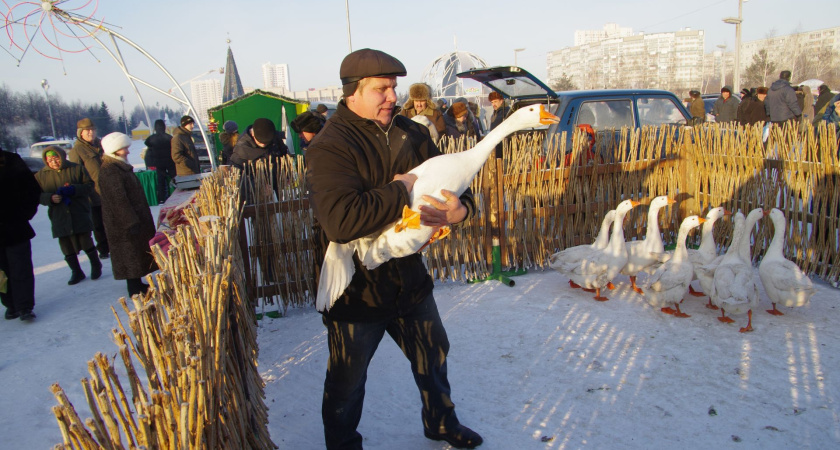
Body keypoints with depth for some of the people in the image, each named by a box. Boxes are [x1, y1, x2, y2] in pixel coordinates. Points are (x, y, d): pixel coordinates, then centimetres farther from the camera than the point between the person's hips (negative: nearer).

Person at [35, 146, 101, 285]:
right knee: (66, 247, 7)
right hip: (59, 218, 3)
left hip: (80, 215, -3)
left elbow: (89, 185, -2)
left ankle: (96, 266, 23)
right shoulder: (41, 175, 4)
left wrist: (74, 190, -18)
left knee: (86, 242, 0)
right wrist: (50, 198, -17)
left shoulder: (76, 169, -2)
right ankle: (76, 272, 22)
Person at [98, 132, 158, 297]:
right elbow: (119, 199, -23)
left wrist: (136, 218, 21)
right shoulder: (110, 171, -19)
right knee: (130, 252, -2)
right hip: (123, 221, -10)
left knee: (138, 251, 16)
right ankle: (135, 289, 6)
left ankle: (137, 284, 26)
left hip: (135, 216, 10)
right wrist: (132, 221, -24)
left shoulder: (121, 167, 13)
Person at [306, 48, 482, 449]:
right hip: (355, 290, -6)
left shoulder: (410, 134, 0)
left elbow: (449, 179, 4)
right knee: (347, 380, 15)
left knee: (433, 355, 25)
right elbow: (342, 221, -36)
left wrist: (461, 208, -20)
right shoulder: (329, 148, -21)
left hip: (409, 277, 7)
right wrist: (400, 191, -27)